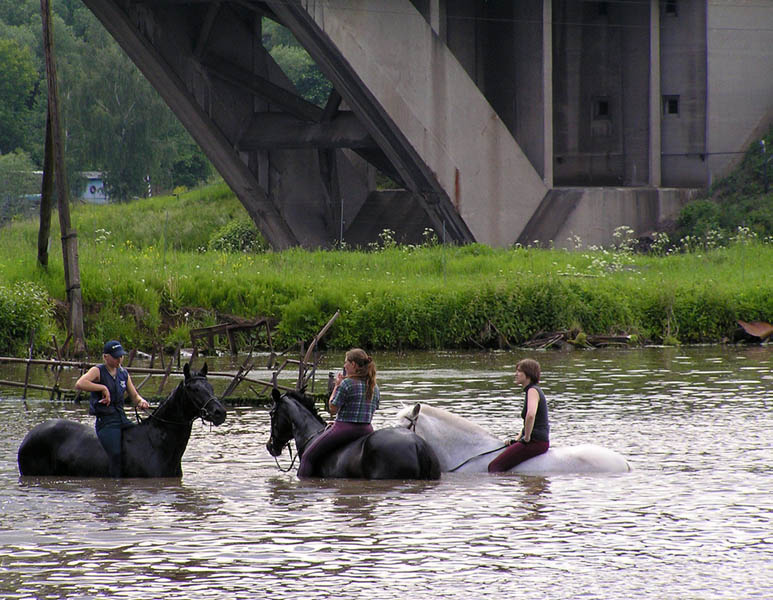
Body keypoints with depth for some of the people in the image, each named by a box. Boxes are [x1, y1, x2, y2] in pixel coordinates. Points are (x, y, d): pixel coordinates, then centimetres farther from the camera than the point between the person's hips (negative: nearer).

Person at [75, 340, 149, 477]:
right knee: (116, 455, -25)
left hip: (122, 419, 6)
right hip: (106, 422, -6)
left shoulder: (123, 373, 14)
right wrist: (103, 388, -22)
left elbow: (134, 396, 22)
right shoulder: (98, 371, -5)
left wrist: (141, 401, -1)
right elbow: (79, 384, -23)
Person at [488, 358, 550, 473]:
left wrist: (527, 437, -20)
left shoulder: (533, 391, -11)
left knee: (494, 466, -17)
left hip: (536, 442, -10)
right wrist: (516, 440, 22)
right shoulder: (532, 390, 21)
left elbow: (531, 415, -30)